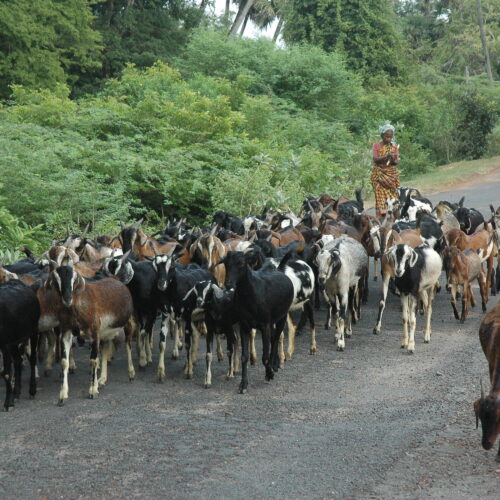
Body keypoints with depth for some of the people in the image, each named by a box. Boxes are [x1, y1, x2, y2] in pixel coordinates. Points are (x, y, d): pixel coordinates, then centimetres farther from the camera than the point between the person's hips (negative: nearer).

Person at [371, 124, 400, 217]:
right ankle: (382, 216, -12)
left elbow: (397, 161, 3)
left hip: (392, 174, 2)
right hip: (379, 174, -2)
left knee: (392, 196, -3)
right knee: (381, 195, -10)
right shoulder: (377, 145, 2)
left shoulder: (394, 146, 9)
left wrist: (394, 160, -20)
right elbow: (375, 159, -8)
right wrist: (386, 156, -22)